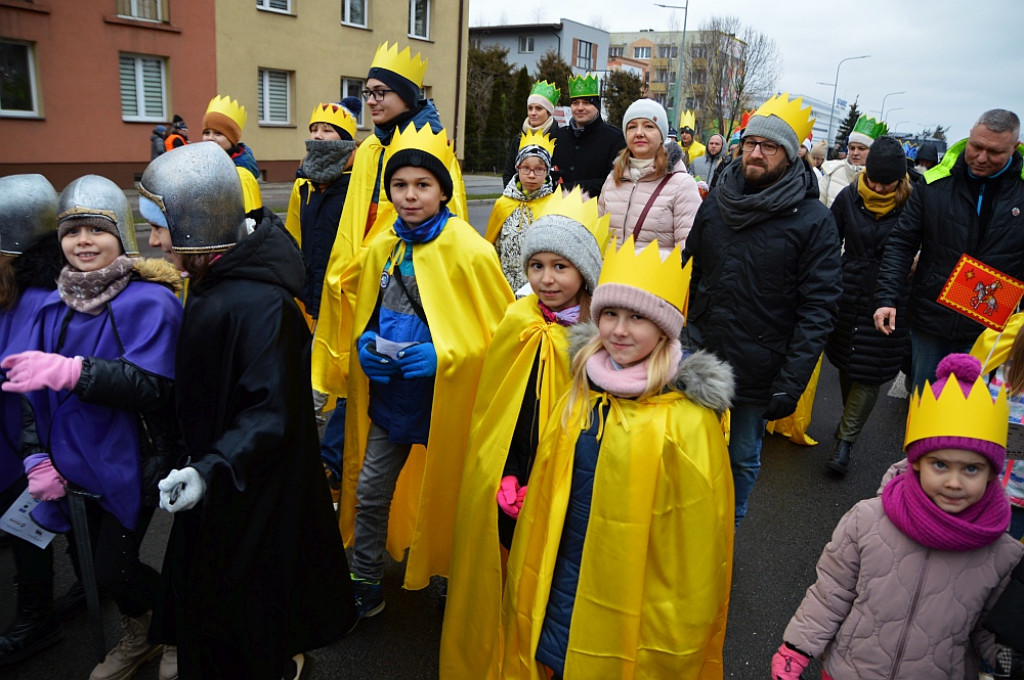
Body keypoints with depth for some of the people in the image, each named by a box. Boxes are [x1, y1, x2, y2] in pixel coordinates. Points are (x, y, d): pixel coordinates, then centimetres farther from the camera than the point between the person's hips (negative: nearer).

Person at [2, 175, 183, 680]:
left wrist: (73, 371, -38)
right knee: (94, 562, 18)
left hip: (132, 465, -6)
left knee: (113, 567, 0)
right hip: (79, 465, 7)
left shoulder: (149, 301, -17)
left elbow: (154, 386, -28)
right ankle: (138, 639, 45)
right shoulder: (55, 305, 4)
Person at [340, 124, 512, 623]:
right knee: (368, 492, 12)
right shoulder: (381, 248, 2)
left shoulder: (469, 251, -16)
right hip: (388, 393, 5)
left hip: (446, 398, -5)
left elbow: (500, 329, -13)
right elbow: (362, 310, 17)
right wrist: (365, 343, -4)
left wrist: (443, 356, -24)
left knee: (446, 497, 13)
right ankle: (364, 586, 32)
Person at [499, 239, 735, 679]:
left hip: (636, 604, -5)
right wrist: (528, 587, 11)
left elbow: (697, 535, -13)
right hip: (562, 585, 5)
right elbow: (549, 490, 7)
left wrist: (678, 638, -6)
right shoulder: (582, 391, -2)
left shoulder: (689, 419, -20)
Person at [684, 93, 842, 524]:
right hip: (700, 358, 4)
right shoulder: (715, 204, 3)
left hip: (758, 371, -3)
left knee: (743, 458, 15)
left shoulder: (813, 221, -10)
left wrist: (791, 384, -18)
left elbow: (818, 308, -13)